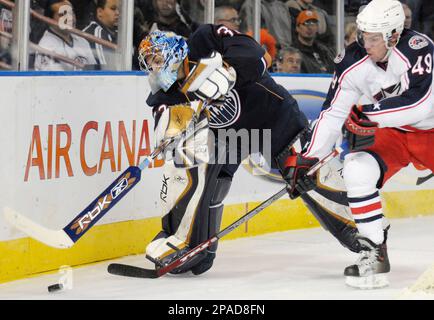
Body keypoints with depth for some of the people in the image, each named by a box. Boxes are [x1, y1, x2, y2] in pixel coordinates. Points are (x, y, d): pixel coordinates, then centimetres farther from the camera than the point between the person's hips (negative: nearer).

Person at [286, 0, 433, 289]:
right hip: (390, 134, 3)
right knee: (358, 169, -23)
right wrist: (309, 158, -14)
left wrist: (369, 114, -34)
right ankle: (375, 253, -15)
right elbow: (332, 113, -10)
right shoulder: (353, 63, -14)